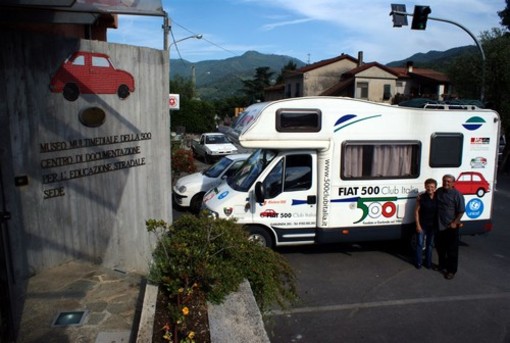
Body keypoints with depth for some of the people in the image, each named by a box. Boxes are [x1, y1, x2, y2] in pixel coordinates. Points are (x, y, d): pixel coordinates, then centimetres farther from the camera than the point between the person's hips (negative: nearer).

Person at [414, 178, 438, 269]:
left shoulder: (437, 198, -4)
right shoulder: (421, 197, -10)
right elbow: (417, 211, -6)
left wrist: (437, 225, 0)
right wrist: (418, 225, -9)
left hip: (433, 226, 2)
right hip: (422, 225, -2)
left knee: (430, 244, 14)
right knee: (420, 244, 4)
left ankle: (428, 262, 27)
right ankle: (418, 263, 17)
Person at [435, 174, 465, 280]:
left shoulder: (457, 195, -13)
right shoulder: (438, 192, 3)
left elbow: (461, 211, -11)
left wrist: (455, 223, -16)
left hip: (451, 227, -6)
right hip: (439, 226, 6)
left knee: (452, 250, 3)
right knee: (440, 247, 18)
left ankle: (451, 270, 14)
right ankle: (442, 265, 36)